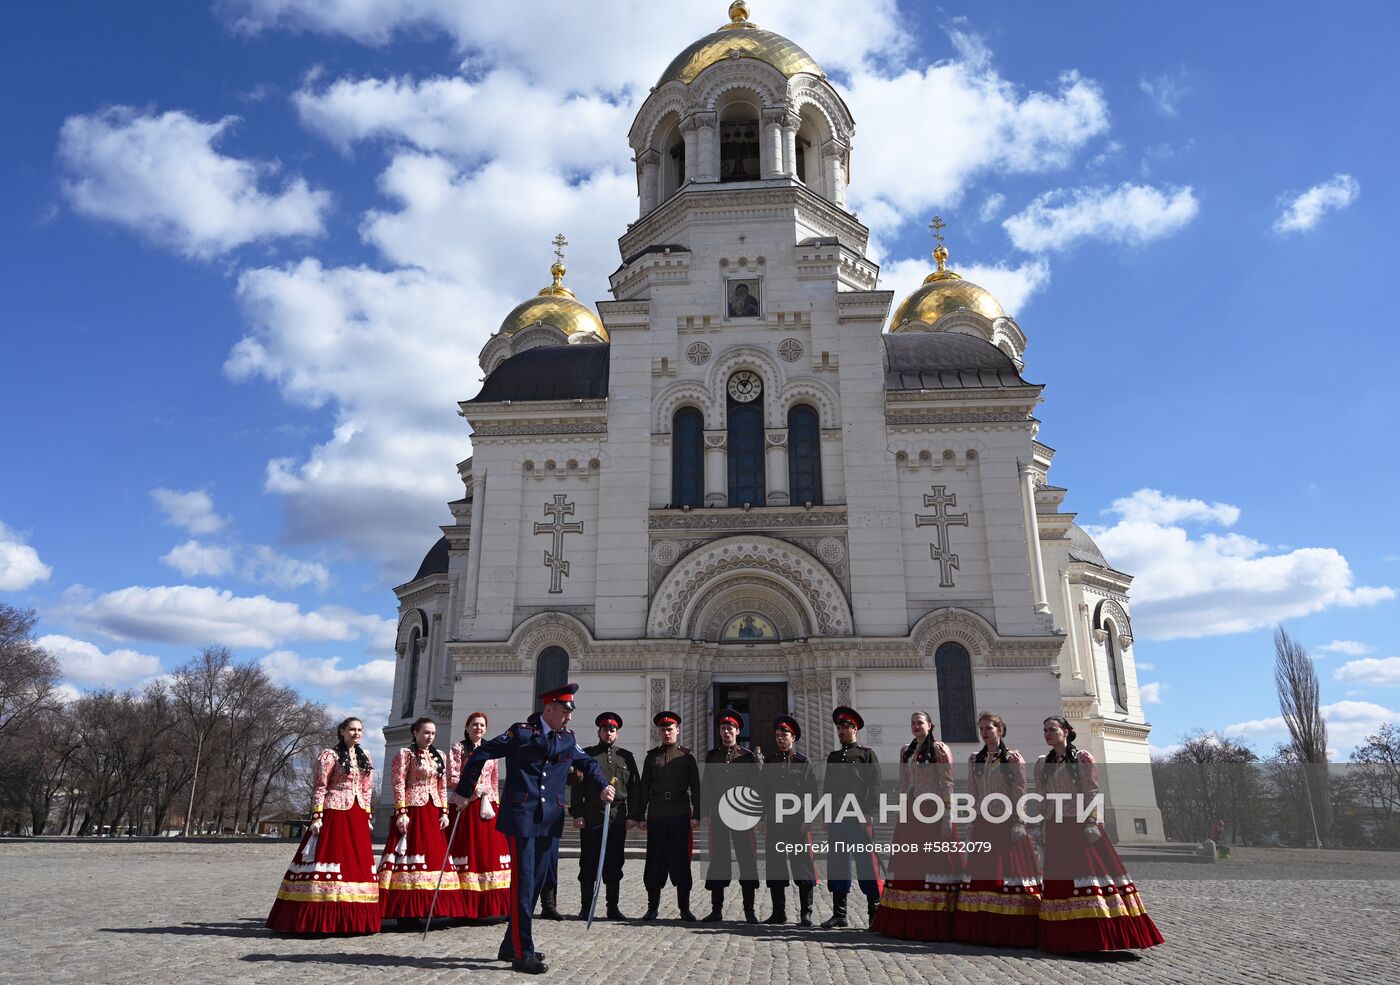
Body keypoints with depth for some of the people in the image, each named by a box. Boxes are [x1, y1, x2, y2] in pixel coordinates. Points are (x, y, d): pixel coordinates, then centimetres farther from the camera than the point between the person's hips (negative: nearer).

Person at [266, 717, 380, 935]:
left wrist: (368, 816, 14)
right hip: (334, 814, -6)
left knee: (357, 863, 4)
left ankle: (352, 919, 10)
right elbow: (319, 788, -5)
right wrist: (317, 816, -12)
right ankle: (319, 919, -2)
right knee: (329, 857, -8)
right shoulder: (329, 755, -1)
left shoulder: (365, 758, 16)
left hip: (357, 818, 6)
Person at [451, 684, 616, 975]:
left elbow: (587, 763, 22)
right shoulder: (522, 732, -7)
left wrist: (603, 786, 4)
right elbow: (481, 754, -4)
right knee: (523, 884, -5)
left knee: (534, 884, 11)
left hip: (550, 822, 6)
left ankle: (511, 945, 25)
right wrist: (463, 791, -1)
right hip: (522, 818, -6)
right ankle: (523, 953, 2)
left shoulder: (568, 740, 9)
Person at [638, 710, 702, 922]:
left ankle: (684, 908, 10)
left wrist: (696, 815, -3)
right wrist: (641, 816, 5)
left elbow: (695, 788, 4)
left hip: (680, 816, -1)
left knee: (681, 862, 2)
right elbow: (644, 788, 10)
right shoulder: (651, 756, 10)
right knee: (655, 862, 3)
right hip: (656, 816, 1)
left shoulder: (686, 756, 6)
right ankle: (652, 907, 12)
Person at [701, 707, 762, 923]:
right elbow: (707, 786, 11)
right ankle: (716, 909, 11)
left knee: (747, 860, 0)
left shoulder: (748, 756, 4)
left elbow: (754, 786, 3)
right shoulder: (712, 755, 10)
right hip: (718, 814, 2)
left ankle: (749, 910, 8)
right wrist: (704, 812, 6)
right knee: (717, 860, 3)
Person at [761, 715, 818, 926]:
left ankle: (806, 914, 8)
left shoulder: (803, 762, 1)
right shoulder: (769, 762, 11)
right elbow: (764, 791, 11)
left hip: (798, 822, -3)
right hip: (775, 822, 4)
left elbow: (811, 793, -2)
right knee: (774, 868, 6)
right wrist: (764, 813, 2)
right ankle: (778, 913, 16)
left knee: (803, 868, 0)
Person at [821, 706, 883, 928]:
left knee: (867, 864, -5)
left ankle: (875, 914, 2)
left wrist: (867, 814, -12)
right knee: (837, 865, 5)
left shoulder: (867, 754, 5)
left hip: (860, 818, -5)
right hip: (836, 818, 5)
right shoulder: (833, 756, 20)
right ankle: (839, 914, 12)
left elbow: (874, 786, -3)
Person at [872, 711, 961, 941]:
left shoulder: (939, 749, -3)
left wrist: (946, 814, -13)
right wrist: (901, 811, 11)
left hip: (933, 810, -6)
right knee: (909, 863, 5)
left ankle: (934, 923, 0)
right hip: (911, 812, 6)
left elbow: (947, 783, -8)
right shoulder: (906, 751, 15)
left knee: (934, 861, -6)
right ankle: (908, 921, 10)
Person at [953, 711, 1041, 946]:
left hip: (1007, 822, -4)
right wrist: (973, 820, 7)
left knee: (1010, 870, -6)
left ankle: (1013, 931, 1)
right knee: (983, 873, 2)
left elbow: (1020, 792, -5)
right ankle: (983, 929, 6)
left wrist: (1017, 823, -10)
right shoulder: (974, 760, 11)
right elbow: (972, 793, 12)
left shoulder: (1014, 758, -1)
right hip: (983, 823, 4)